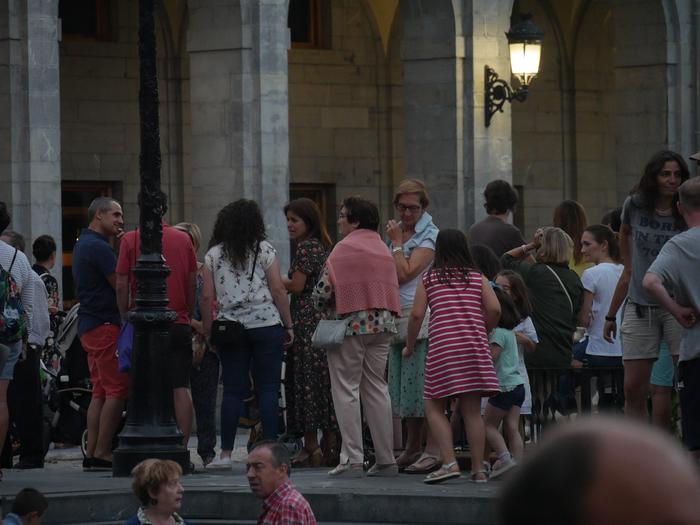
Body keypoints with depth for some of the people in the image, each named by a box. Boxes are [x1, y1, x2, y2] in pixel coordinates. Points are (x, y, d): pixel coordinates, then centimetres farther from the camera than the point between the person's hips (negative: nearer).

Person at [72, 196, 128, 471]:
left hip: (89, 325, 11)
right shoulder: (98, 247, -14)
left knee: (100, 391, 11)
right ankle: (102, 453, -10)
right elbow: (122, 286, -15)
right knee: (117, 390, -9)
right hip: (105, 325, -11)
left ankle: (92, 453, 9)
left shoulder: (83, 245, 19)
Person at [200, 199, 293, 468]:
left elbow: (207, 297, 2)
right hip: (266, 324, -2)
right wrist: (288, 325, 3)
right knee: (268, 389, 0)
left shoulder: (214, 255, 6)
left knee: (233, 390, 4)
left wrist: (207, 332, 9)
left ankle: (226, 453, 1)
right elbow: (278, 290, -3)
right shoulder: (264, 250, 1)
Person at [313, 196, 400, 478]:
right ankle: (386, 459, 9)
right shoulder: (384, 249, 13)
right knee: (376, 389, 11)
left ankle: (352, 459, -8)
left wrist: (326, 307, 9)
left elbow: (323, 290, -10)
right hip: (383, 323, 7)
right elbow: (392, 287, 15)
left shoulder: (344, 249, -9)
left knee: (346, 390, -2)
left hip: (352, 325, -7)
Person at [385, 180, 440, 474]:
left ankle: (432, 451, -10)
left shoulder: (430, 237, -6)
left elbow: (405, 273, -14)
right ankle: (412, 449, 17)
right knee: (404, 383, 10)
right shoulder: (396, 231, 17)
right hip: (397, 316, 8)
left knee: (423, 381, -10)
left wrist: (396, 243, -7)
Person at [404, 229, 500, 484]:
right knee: (472, 411, 4)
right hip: (475, 346, 2)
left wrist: (410, 345, 13)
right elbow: (494, 309, 1)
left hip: (442, 346, -2)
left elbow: (417, 314, 1)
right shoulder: (477, 277, 12)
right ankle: (478, 469, 4)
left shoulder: (428, 278, 7)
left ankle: (449, 462, -10)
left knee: (434, 407, 5)